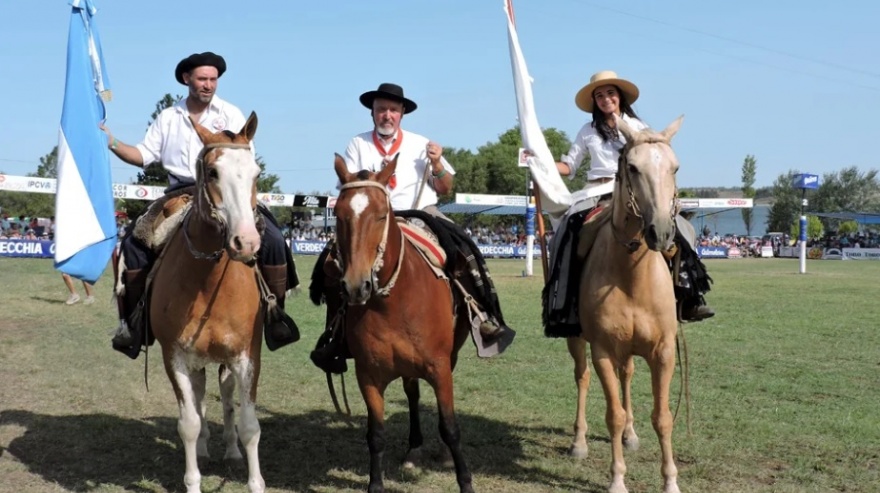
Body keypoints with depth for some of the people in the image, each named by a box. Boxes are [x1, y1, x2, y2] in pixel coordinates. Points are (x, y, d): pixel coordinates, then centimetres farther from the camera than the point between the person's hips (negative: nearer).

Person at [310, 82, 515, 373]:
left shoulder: (421, 144, 13)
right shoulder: (357, 145, 11)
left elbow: (446, 189, 13)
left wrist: (437, 164, -5)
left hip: (422, 214, 0)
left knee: (465, 251, -24)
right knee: (335, 260, -22)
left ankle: (487, 319, -16)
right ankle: (337, 336, -12)